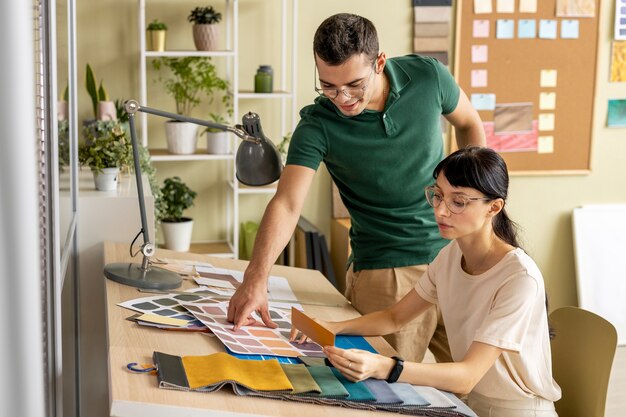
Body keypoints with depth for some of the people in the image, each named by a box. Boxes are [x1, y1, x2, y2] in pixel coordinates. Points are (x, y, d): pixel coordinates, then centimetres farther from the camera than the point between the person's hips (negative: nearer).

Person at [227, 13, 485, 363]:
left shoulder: (427, 76, -9)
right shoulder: (318, 125, -16)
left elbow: (469, 125, 10)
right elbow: (287, 204, -25)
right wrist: (256, 278, -39)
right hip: (385, 271, -2)